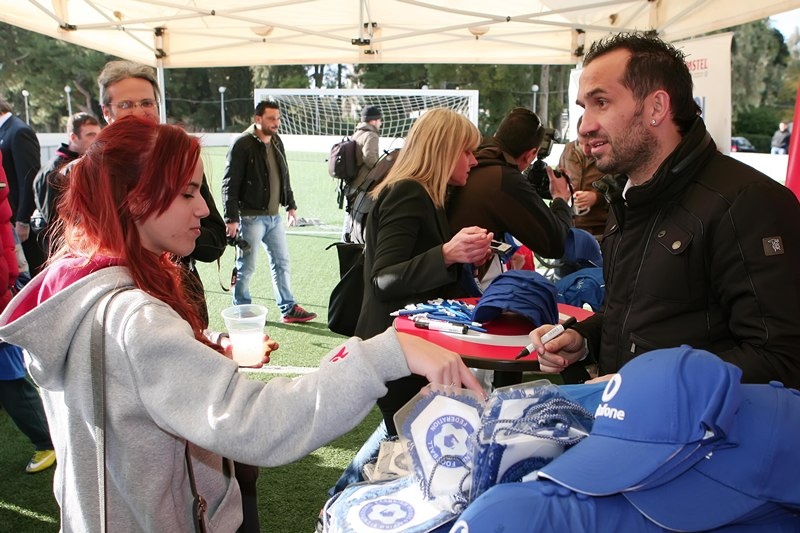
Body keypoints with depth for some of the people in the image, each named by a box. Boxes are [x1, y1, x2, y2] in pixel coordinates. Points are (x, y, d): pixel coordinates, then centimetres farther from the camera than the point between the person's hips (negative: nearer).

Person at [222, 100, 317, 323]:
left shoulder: (277, 142, 11)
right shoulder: (243, 145, -13)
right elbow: (230, 184, -15)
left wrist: (290, 205, 21)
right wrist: (231, 218, -19)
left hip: (274, 216, 8)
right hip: (250, 217, -8)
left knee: (282, 262, 12)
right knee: (246, 267, 1)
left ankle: (288, 309, 22)